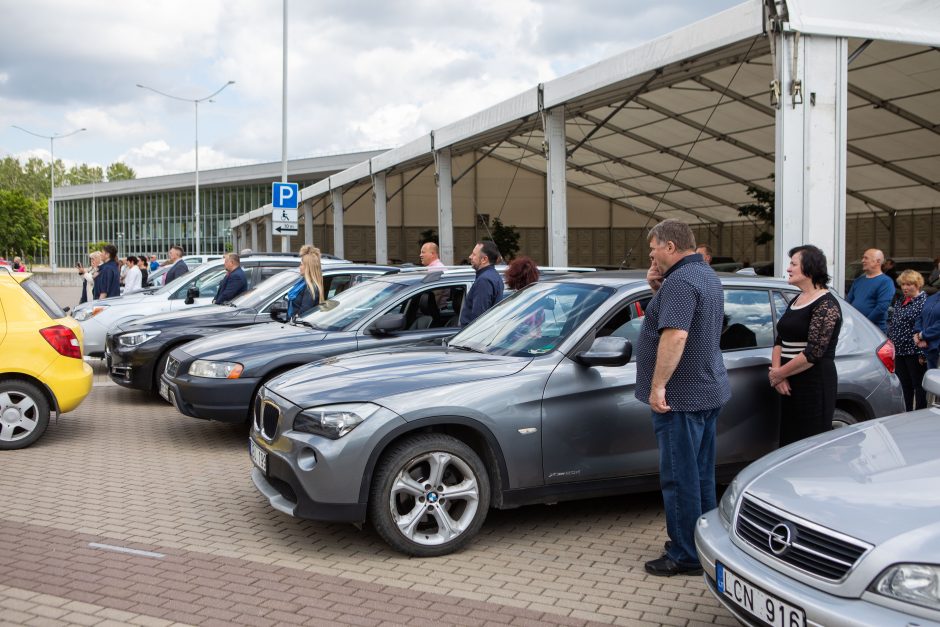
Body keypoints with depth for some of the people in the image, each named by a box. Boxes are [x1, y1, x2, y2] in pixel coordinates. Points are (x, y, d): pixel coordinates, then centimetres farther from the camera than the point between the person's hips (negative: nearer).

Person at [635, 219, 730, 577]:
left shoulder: (680, 281, -19)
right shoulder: (707, 275, 14)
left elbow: (675, 335, -29)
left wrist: (658, 386, -27)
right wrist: (657, 288, 7)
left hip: (681, 397, -10)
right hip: (708, 390, 10)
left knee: (680, 479, -2)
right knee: (701, 475, 18)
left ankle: (686, 556, 5)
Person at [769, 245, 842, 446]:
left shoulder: (826, 305, -11)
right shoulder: (796, 301, 15)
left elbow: (813, 352, -19)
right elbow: (779, 340, 14)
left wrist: (778, 374, -10)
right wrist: (777, 371, -4)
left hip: (814, 385, -8)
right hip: (789, 385, 8)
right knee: (789, 443, 10)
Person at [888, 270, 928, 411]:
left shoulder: (924, 302, -11)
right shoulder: (900, 302, 13)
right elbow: (892, 324, 19)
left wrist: (923, 353, -19)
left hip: (915, 353, -7)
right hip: (899, 351, 7)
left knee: (919, 386, 3)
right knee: (905, 386, 14)